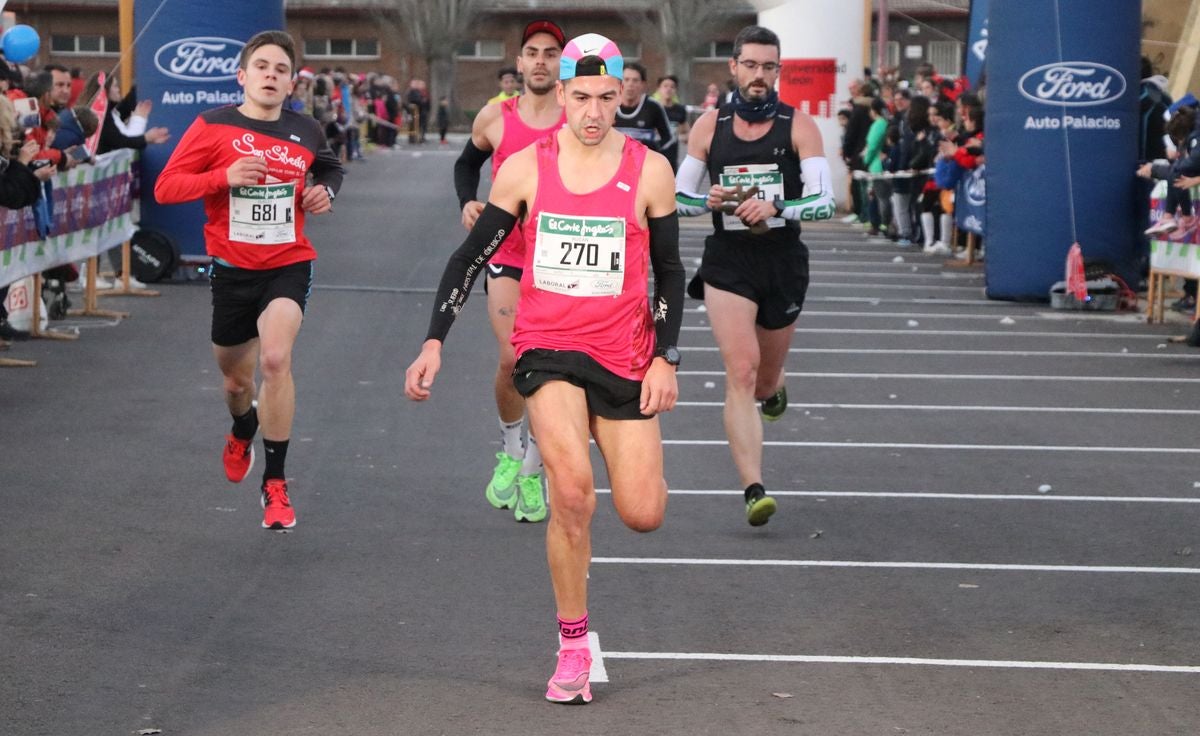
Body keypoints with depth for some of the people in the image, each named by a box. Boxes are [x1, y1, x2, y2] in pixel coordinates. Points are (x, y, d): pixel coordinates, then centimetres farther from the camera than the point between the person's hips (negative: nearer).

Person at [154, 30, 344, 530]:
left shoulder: (306, 132, 2)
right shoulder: (213, 127, -7)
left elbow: (329, 168, 24)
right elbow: (165, 188, -8)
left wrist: (326, 190, 1)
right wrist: (223, 176, -23)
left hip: (288, 265, -1)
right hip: (232, 269, 1)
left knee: (275, 359, -25)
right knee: (236, 376, 16)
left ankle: (275, 484, -13)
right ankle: (242, 432, 56)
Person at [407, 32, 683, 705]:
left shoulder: (649, 170, -1)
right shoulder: (526, 168, -1)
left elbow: (669, 271, 7)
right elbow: (471, 256, 3)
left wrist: (665, 358, -2)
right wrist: (435, 342, -5)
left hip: (625, 356, 1)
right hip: (547, 348, -1)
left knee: (643, 515, -4)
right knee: (573, 489, -23)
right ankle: (574, 648, -10)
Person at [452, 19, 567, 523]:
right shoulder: (495, 118, 0)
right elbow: (467, 163, 19)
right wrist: (467, 202, 1)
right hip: (506, 258, 0)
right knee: (512, 359, -13)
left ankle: (532, 472, 13)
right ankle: (510, 449, 14)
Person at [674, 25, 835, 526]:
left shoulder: (798, 125, -2)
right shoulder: (709, 126, 2)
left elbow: (824, 201, -10)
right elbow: (678, 197, 9)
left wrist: (775, 208, -26)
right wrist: (709, 202, -12)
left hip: (784, 262, 1)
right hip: (727, 262, -1)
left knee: (764, 381, 14)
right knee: (741, 372, -17)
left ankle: (772, 390, 55)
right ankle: (754, 491, -22)